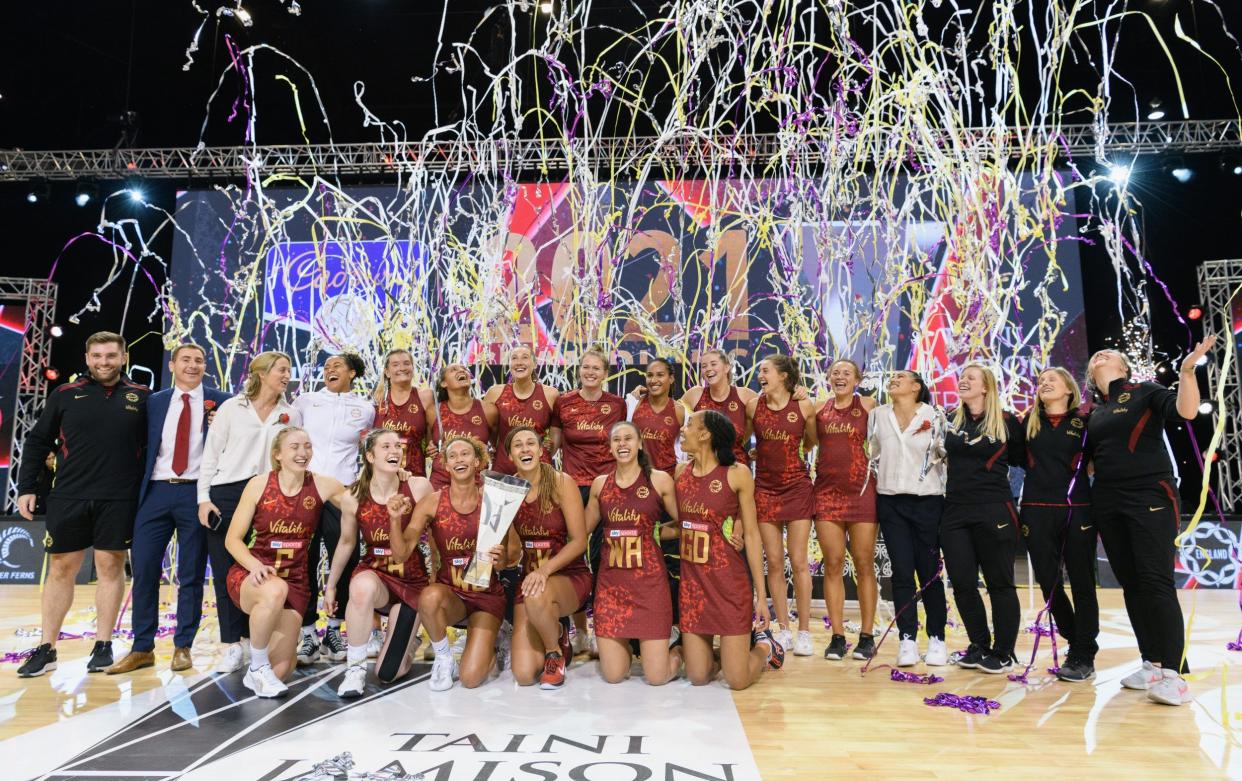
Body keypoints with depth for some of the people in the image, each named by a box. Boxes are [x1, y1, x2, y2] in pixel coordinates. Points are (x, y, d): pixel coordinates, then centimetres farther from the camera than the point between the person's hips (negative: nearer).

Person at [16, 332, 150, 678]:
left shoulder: (141, 397, 4)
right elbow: (37, 442, 9)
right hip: (68, 497, 1)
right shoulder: (65, 395, 5)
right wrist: (26, 488, 4)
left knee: (111, 567, 4)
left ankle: (103, 646, 15)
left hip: (119, 500, -1)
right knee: (60, 569, 8)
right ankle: (46, 649, 18)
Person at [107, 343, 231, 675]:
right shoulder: (153, 402, 12)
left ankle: (183, 647, 16)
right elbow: (145, 448, 12)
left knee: (191, 574, 5)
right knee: (143, 570, 4)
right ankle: (142, 648, 16)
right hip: (156, 492, 3)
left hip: (197, 493, -3)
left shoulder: (220, 401, 3)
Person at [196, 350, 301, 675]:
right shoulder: (231, 408, 4)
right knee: (225, 570, 1)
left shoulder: (291, 414, 9)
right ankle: (233, 645, 10)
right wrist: (204, 498, -4)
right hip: (226, 494, -1)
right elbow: (210, 455, 3)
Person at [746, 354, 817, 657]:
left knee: (798, 562, 1)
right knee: (774, 563, 5)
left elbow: (811, 442, 9)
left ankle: (804, 632, 12)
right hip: (765, 490, 2)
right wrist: (765, 452, 1)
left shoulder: (804, 406, -6)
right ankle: (783, 629, 16)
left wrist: (788, 452, 5)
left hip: (797, 488, -1)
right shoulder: (753, 405, -3)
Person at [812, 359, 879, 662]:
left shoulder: (868, 405, 3)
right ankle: (837, 636, 11)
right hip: (827, 492, 2)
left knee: (864, 565, 3)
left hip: (862, 491, -2)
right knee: (832, 565, 3)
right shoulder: (819, 408, 9)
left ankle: (867, 636, 13)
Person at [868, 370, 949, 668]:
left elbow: (944, 454, 2)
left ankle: (936, 638, 15)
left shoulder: (934, 416, 0)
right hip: (890, 502, 2)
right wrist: (876, 483, 10)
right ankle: (907, 639, 6)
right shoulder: (877, 415, 6)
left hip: (927, 501, -1)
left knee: (929, 572, 4)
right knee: (902, 571, 0)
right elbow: (871, 453, 14)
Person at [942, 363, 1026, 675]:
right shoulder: (951, 420, 10)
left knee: (999, 583, 4)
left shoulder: (1007, 422, -2)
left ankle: (1002, 652, 17)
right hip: (955, 511, 4)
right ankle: (979, 645, 22)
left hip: (994, 511, -4)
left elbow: (1023, 459, 6)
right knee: (962, 583, 5)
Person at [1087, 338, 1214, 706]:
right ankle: (1152, 663, 17)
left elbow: (1186, 411, -19)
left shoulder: (1146, 393, 1)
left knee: (1156, 581, -10)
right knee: (1131, 585, 8)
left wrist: (1187, 370, -31)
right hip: (1108, 504, 6)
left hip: (1150, 498, -6)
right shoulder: (1093, 413, 15)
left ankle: (1174, 673, -7)